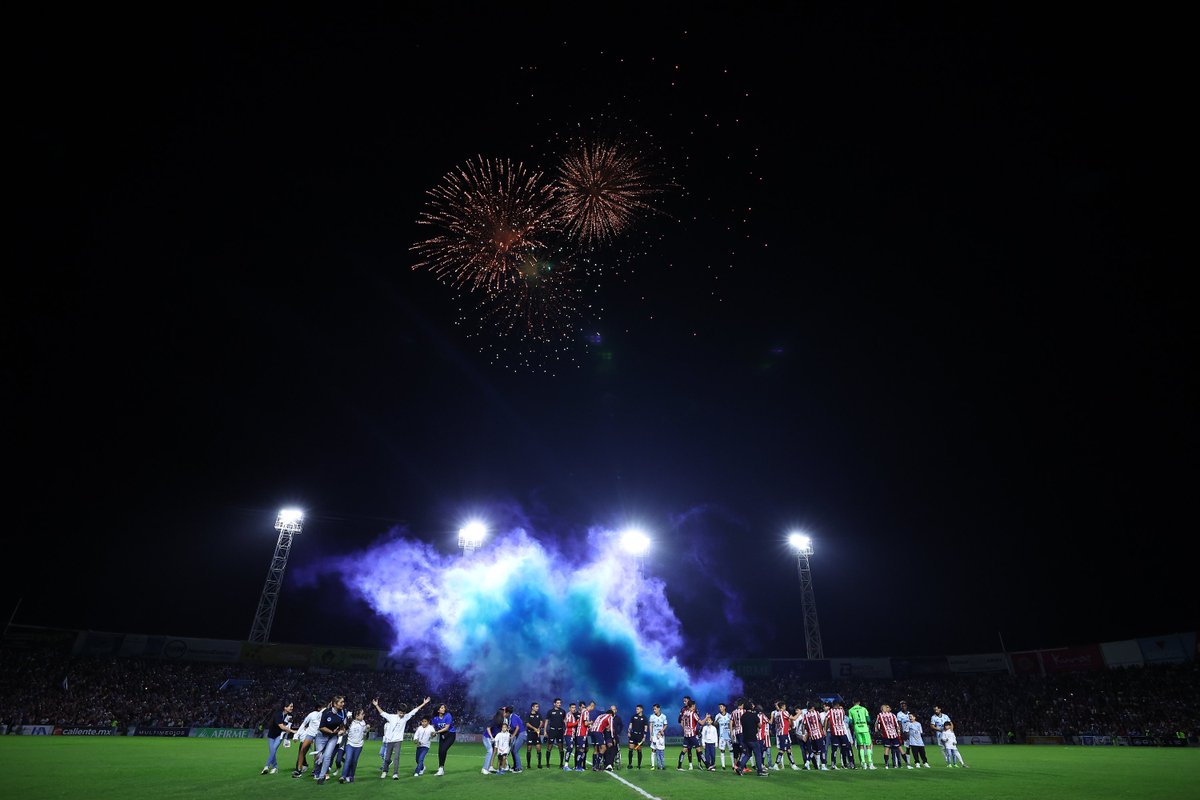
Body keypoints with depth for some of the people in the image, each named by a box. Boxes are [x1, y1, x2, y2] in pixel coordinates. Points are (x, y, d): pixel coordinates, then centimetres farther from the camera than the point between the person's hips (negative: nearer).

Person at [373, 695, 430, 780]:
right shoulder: (391, 717, -2)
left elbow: (414, 710, -3)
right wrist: (376, 705, -4)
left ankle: (395, 774, -8)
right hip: (389, 740, 1)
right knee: (387, 758, 12)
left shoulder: (406, 717, -2)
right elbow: (382, 713, 1)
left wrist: (424, 703, -5)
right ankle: (384, 771, 34)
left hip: (398, 741, -1)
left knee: (396, 757, -12)